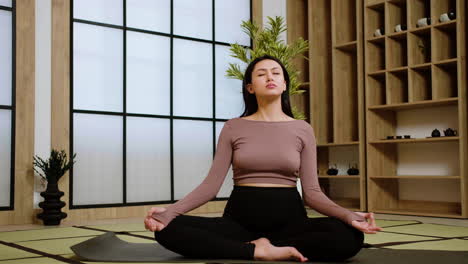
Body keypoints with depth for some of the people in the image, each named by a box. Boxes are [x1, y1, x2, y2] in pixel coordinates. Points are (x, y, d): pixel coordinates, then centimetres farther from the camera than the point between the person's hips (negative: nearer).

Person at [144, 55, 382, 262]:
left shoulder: (302, 129, 6)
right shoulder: (233, 128, 5)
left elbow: (311, 191, 1)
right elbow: (211, 184, -1)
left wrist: (348, 215, -18)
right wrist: (170, 211, -17)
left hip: (289, 217, 1)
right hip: (240, 217, 0)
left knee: (349, 236, -30)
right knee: (168, 230, -24)